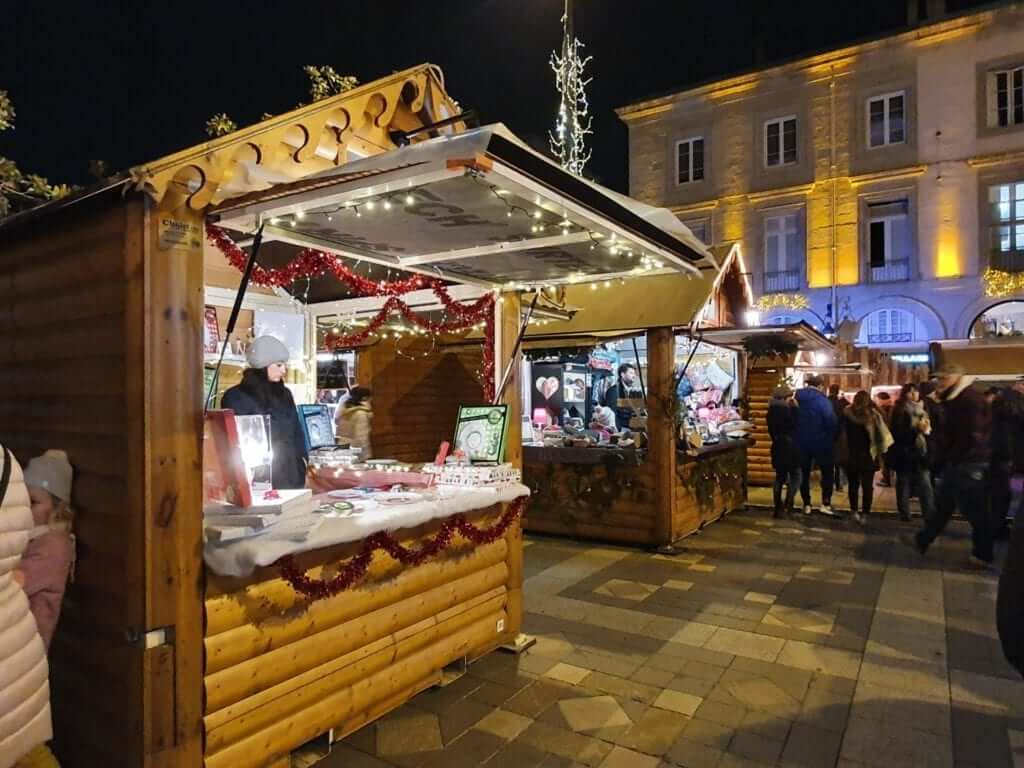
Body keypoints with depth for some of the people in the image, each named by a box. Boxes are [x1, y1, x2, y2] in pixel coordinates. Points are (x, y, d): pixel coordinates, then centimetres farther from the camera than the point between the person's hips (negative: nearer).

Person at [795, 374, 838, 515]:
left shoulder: (797, 399, 0)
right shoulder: (822, 400, -12)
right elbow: (831, 421, -20)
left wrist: (797, 437, 11)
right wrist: (831, 439, -5)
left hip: (802, 442, 4)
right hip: (820, 443, -3)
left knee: (804, 474, 11)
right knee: (827, 473, 11)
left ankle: (806, 505, 13)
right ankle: (826, 503, 6)